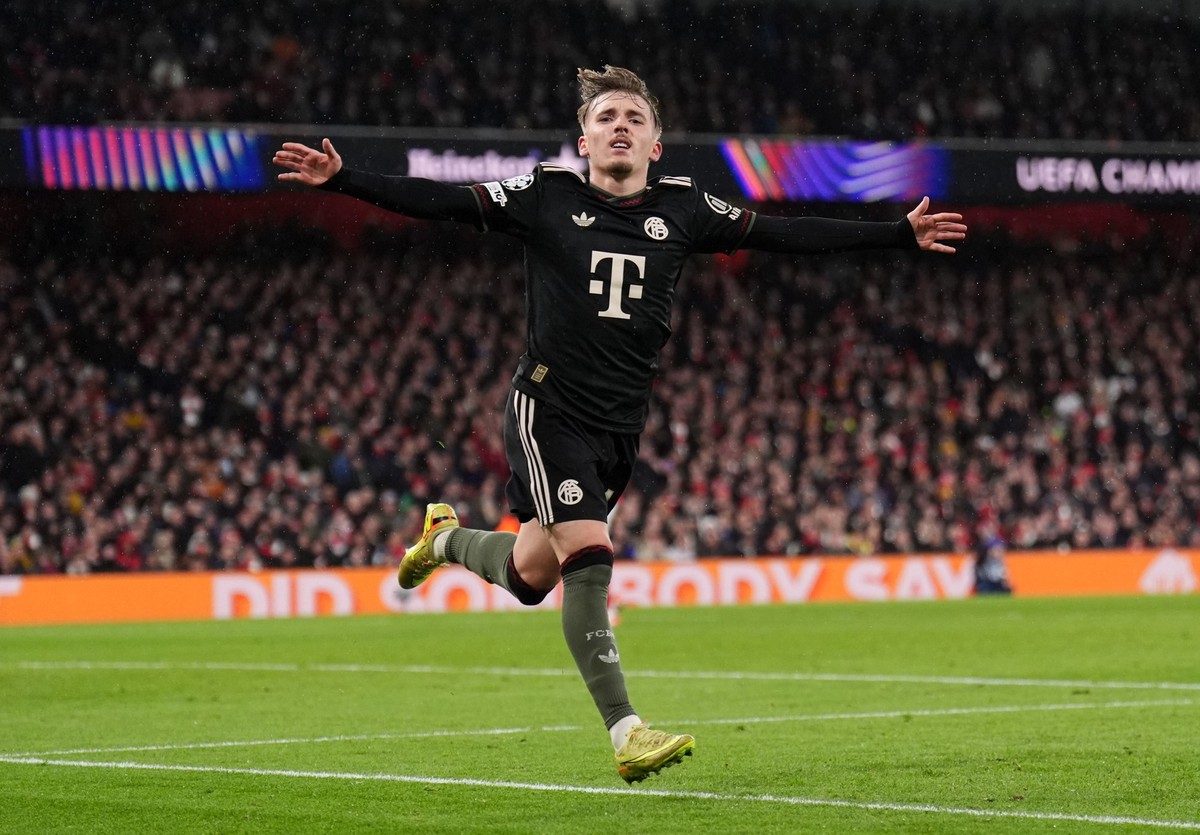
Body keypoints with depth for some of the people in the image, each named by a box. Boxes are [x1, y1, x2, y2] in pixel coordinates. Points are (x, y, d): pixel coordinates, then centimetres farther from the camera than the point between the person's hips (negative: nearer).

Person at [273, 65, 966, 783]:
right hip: (549, 410, -4)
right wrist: (340, 179, -17)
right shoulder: (547, 197, -4)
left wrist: (901, 234, 7)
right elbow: (437, 201, -6)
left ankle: (448, 539, 46)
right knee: (590, 557, -19)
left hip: (621, 426, 4)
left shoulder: (682, 209, 4)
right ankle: (626, 732, -18)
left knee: (531, 575, 12)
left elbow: (784, 234, 8)